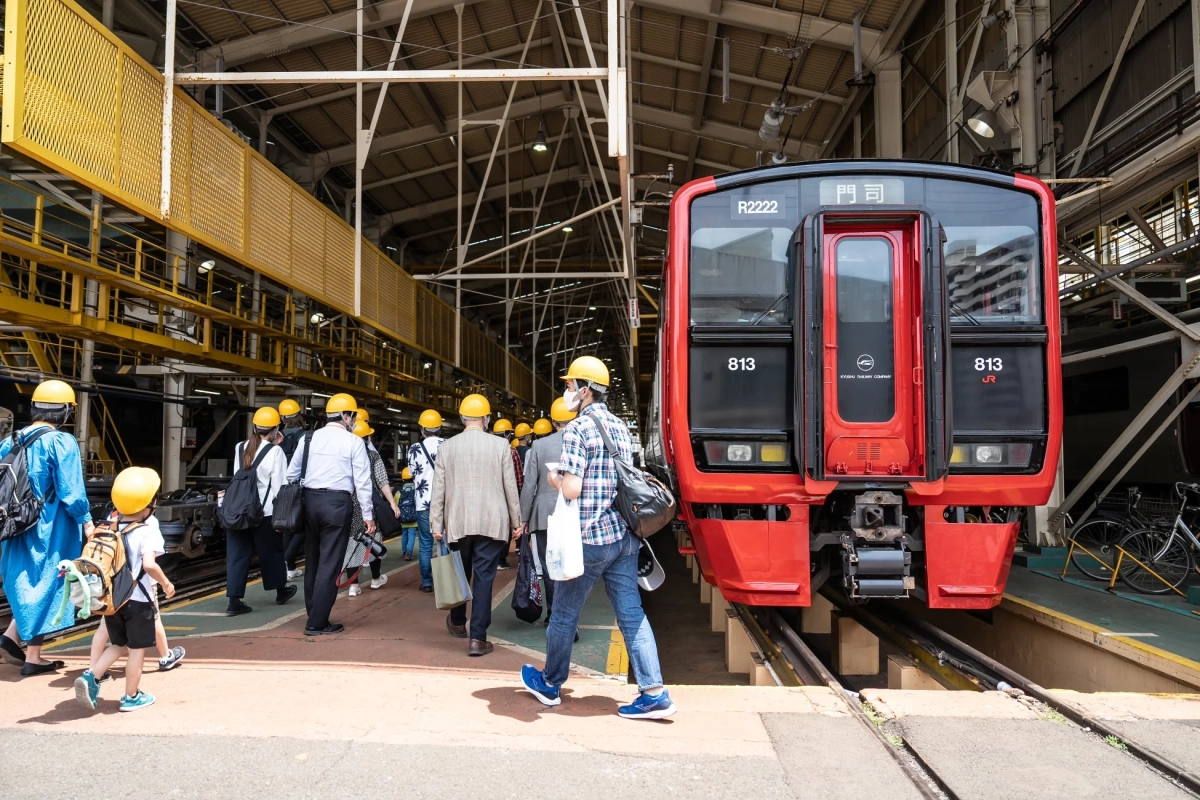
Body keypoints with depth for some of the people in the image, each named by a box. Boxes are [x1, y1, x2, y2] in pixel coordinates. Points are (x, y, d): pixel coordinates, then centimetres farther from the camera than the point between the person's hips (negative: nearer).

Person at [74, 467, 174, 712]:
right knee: (137, 649, 7)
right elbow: (149, 564, -28)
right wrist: (166, 583, -14)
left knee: (118, 645, 22)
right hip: (137, 599, -6)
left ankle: (90, 676, 5)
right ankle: (131, 697, 15)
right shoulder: (148, 531, -17)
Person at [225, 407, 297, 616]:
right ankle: (281, 590, 32)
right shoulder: (275, 451, -9)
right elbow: (279, 484, -10)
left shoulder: (240, 448, 7)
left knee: (237, 554, 6)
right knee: (271, 551, 14)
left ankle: (234, 601, 2)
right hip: (264, 511, -4)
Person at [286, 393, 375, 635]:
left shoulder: (308, 439, 9)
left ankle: (314, 616, 24)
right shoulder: (353, 442, -3)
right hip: (337, 503, -5)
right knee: (329, 563, 0)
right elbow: (362, 481, -5)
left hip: (310, 501, 5)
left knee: (312, 561, 16)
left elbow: (291, 474, 10)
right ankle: (317, 623, 2)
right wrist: (368, 515, -1)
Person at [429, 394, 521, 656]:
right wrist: (516, 521, 8)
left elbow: (438, 489, 2)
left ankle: (458, 622, 38)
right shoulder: (500, 445, -4)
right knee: (484, 578, 0)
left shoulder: (446, 447, 1)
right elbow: (510, 486, -1)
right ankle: (478, 638, -2)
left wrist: (436, 523, 7)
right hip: (491, 523, -2)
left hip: (458, 522, 2)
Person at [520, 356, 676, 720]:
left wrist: (554, 479, 2)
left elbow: (572, 489, -20)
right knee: (632, 614, 6)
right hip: (624, 536, 7)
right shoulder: (621, 428, 11)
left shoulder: (578, 429, -13)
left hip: (588, 538, -7)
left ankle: (550, 684, 28)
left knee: (564, 614, 11)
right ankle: (654, 693, 2)